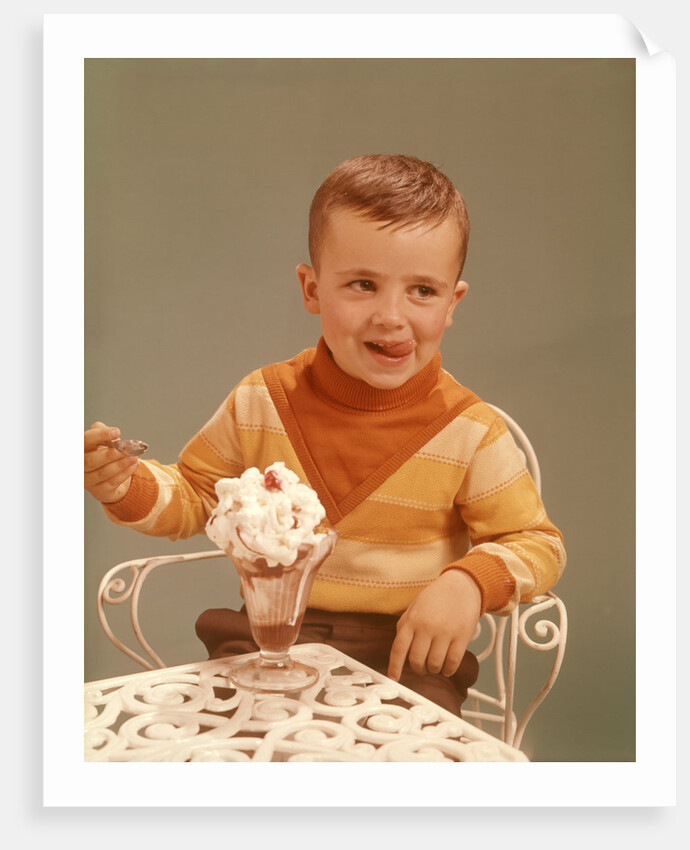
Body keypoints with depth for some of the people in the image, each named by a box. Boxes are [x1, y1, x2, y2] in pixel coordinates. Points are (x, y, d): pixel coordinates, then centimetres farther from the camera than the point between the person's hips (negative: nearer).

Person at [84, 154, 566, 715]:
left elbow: (539, 543, -2)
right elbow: (192, 499, 9)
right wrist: (127, 486, -12)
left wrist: (469, 583, -21)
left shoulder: (471, 432, -9)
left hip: (406, 654, -1)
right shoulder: (260, 402, -3)